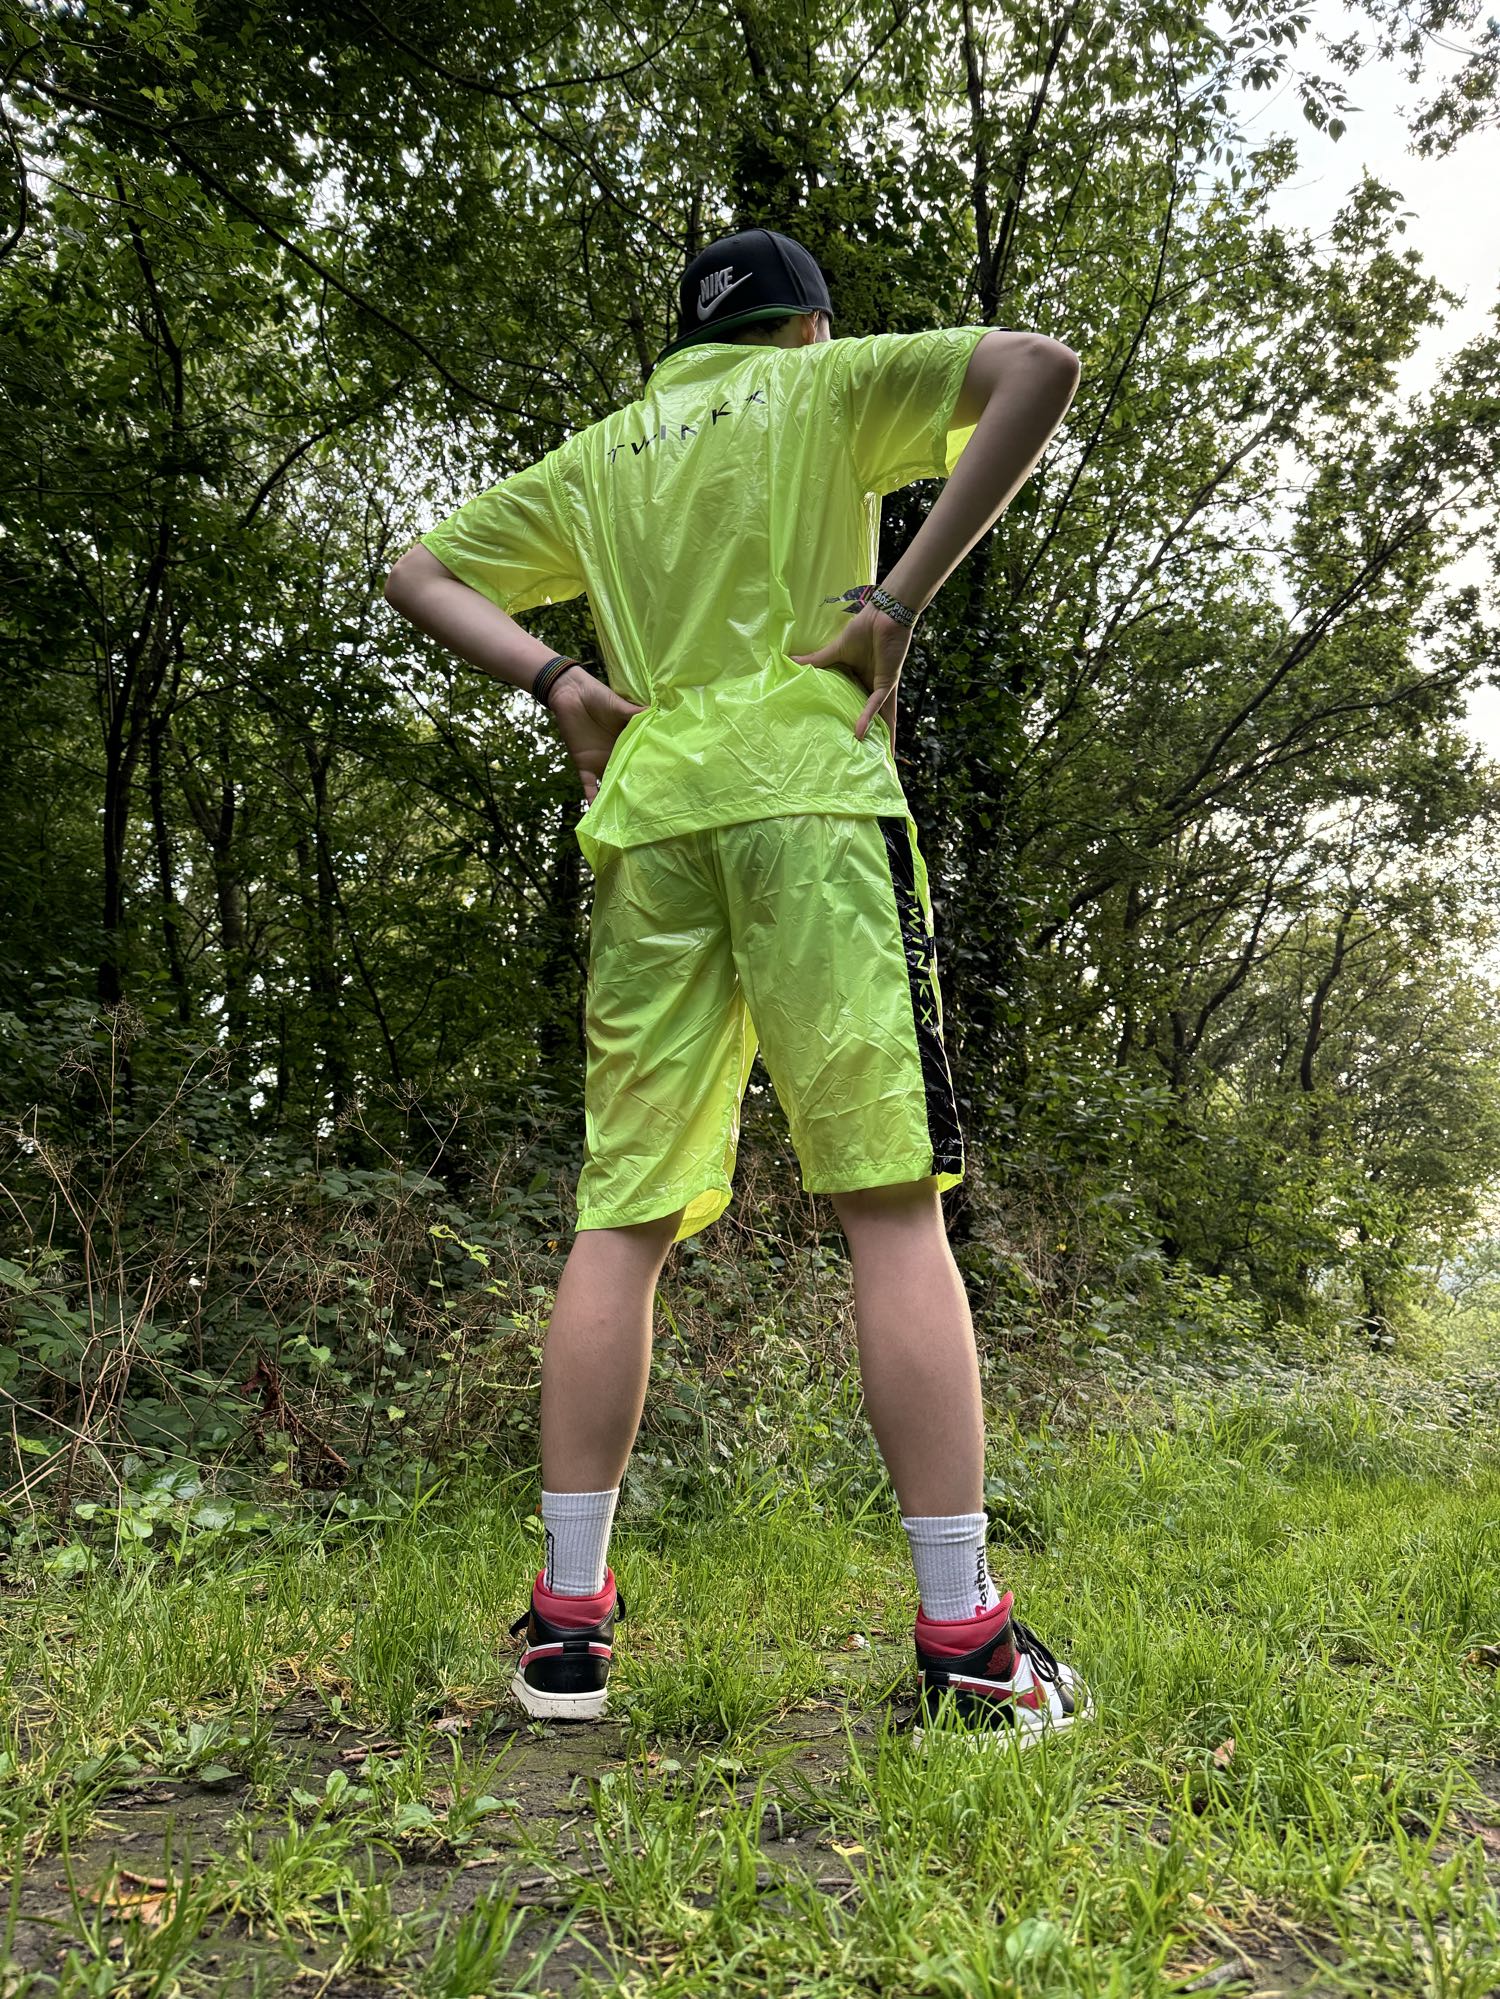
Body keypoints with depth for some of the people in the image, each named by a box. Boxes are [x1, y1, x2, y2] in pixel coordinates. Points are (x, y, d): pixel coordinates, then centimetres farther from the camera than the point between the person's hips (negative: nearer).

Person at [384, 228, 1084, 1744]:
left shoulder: (595, 456, 27)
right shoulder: (830, 384, 17)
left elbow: (419, 574, 29)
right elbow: (1039, 368, 2)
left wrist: (553, 680, 12)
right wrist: (900, 599, -3)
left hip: (645, 818, 4)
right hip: (807, 783, -4)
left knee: (619, 1217, 3)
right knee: (893, 1202, -8)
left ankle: (568, 1620, 5)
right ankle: (965, 1642, -7)